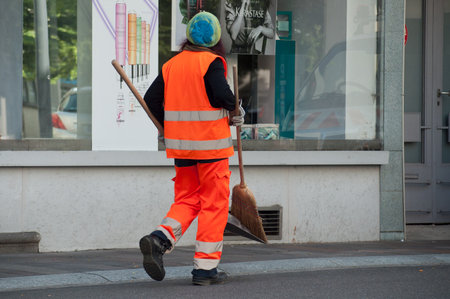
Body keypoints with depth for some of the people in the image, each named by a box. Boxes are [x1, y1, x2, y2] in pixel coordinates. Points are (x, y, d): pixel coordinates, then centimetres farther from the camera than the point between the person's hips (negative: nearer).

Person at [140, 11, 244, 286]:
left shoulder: (171, 65, 8)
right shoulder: (212, 62, -10)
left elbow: (151, 99, 7)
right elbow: (222, 95, -22)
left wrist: (166, 127, 20)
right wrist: (236, 112, -1)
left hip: (180, 144, 6)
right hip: (211, 143, -6)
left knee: (187, 200, 15)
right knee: (214, 204, 3)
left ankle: (159, 239, -10)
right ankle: (205, 268, 3)